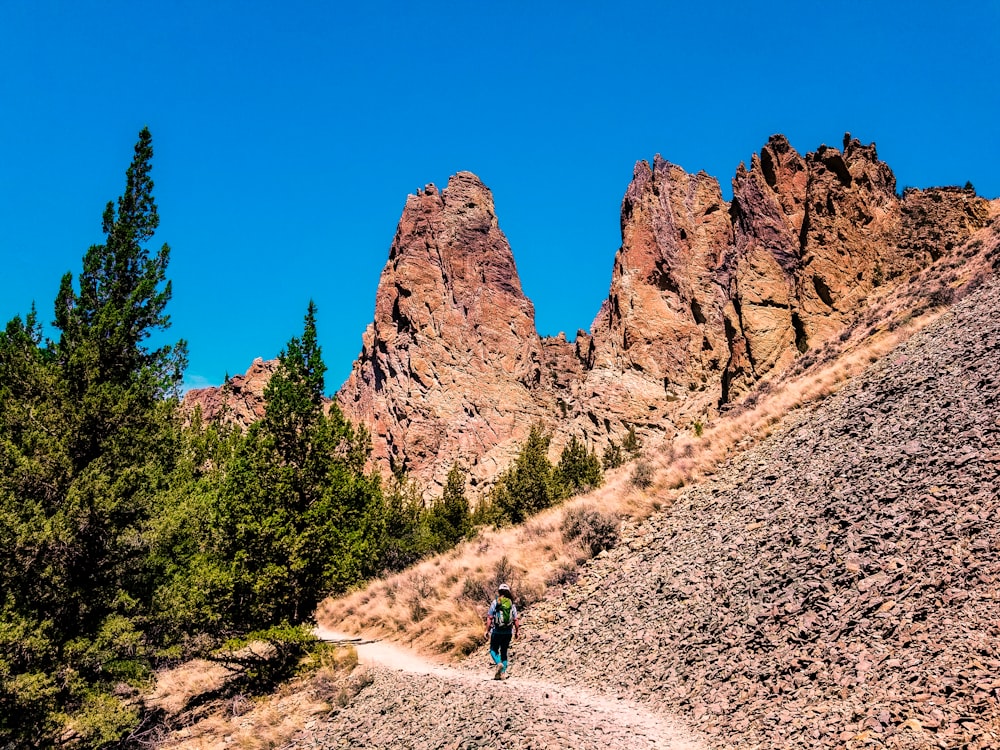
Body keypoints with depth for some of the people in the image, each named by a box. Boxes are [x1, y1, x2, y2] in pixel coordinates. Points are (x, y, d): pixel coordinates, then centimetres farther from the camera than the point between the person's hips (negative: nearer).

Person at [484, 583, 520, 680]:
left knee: (493, 650, 11)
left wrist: (487, 630, -3)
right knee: (504, 652, 14)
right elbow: (516, 620, 0)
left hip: (497, 631, -3)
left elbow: (489, 618, -9)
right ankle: (502, 673, 10)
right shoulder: (512, 604, 2)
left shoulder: (495, 602, -5)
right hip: (508, 632, 3)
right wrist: (516, 632, 10)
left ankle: (499, 663, -16)